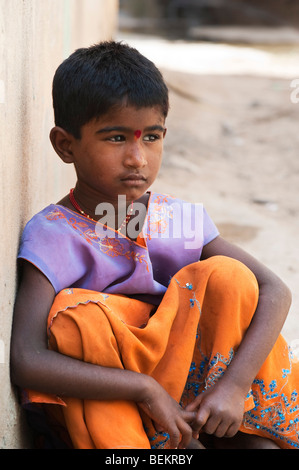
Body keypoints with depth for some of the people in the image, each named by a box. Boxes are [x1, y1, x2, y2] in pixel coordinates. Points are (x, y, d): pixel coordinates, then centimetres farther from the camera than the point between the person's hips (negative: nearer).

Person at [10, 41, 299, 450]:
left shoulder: (180, 219, -4)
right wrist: (145, 389, -29)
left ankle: (250, 435, -11)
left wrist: (234, 385, -22)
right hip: (100, 413, -3)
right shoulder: (53, 235, -17)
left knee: (226, 276, -15)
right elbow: (25, 362, -29)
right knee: (80, 314, -32)